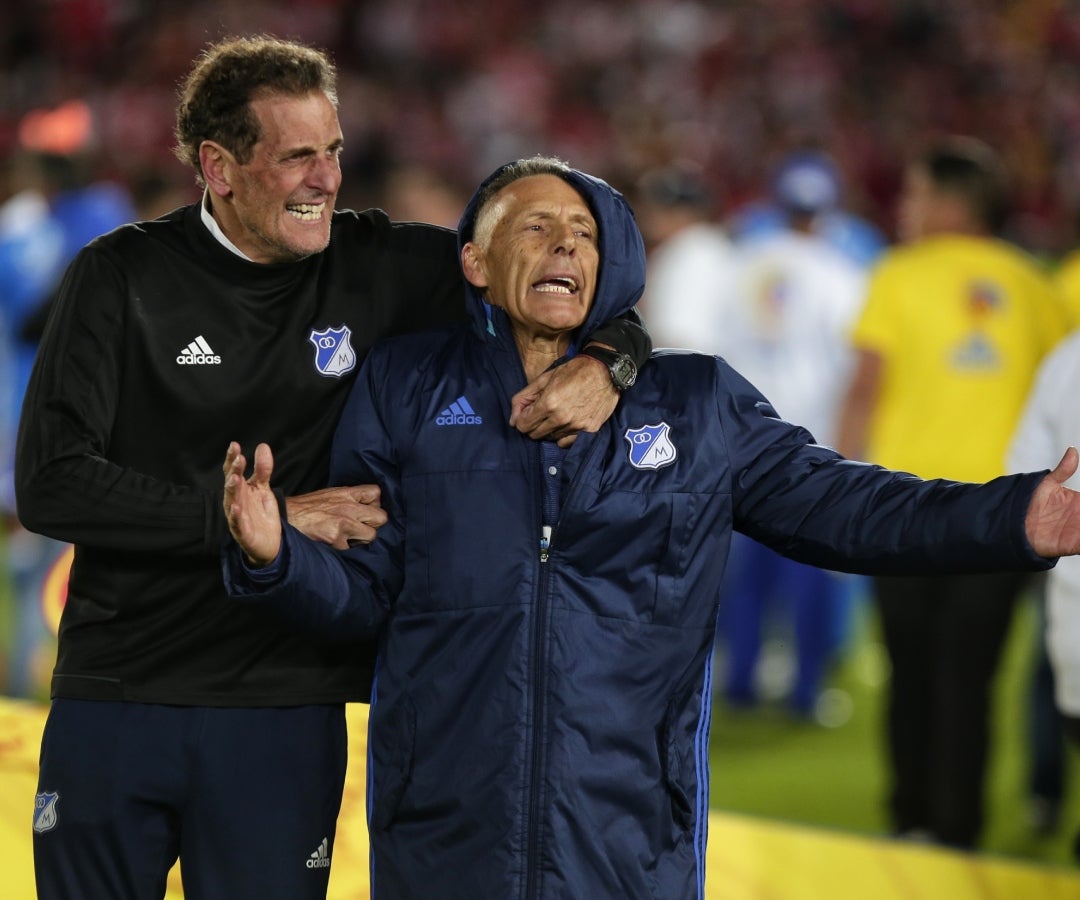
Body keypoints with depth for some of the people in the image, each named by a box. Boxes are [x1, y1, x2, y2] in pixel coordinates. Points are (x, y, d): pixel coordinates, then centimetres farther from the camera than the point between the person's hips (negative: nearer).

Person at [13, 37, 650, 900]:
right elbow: (50, 484, -12)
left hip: (286, 711, 1)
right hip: (115, 703, -1)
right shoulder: (123, 278, -4)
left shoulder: (376, 267, 2)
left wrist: (608, 362, -15)